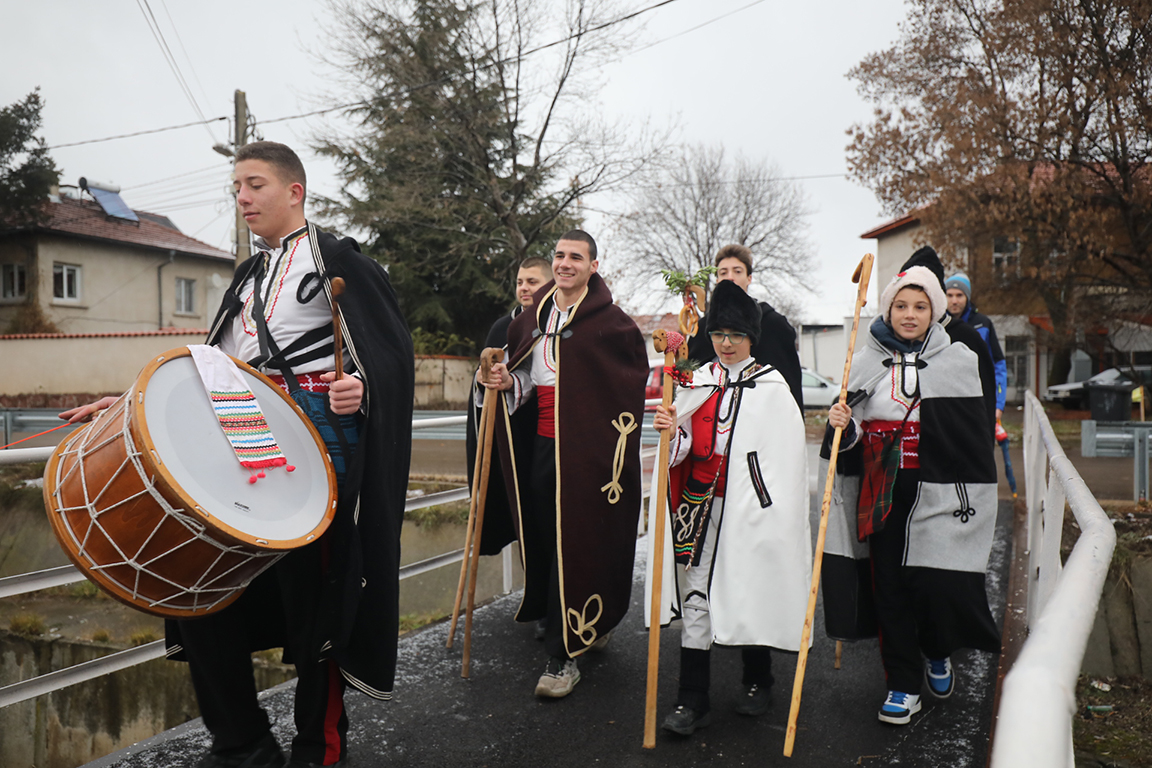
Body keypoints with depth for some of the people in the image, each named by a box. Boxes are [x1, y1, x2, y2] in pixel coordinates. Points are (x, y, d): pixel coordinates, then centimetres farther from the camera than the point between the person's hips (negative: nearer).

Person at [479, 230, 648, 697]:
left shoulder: (610, 322, -5)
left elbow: (636, 382, -4)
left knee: (575, 548, -4)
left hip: (586, 449, -6)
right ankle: (590, 625, 32)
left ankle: (564, 656, 7)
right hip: (542, 445, 6)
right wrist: (509, 383, 2)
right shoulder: (534, 318, 13)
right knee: (544, 542, 10)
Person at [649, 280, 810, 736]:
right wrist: (672, 432, -11)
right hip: (699, 505, 3)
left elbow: (787, 454, -2)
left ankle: (757, 682, 31)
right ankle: (692, 701, 8)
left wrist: (774, 512, -8)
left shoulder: (771, 387, 0)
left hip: (748, 506, -2)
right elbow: (686, 449, 11)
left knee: (752, 588, 9)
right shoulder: (697, 383, 9)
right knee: (695, 594, 1)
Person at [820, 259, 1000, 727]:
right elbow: (852, 437, 10)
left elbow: (976, 438, 2)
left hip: (937, 491, -2)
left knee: (939, 581, -3)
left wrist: (972, 500, -3)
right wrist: (842, 425, -13)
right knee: (889, 584, 5)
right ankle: (904, 684, 21)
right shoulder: (866, 362, 6)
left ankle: (938, 653, 31)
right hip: (882, 493, 2)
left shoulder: (960, 361, 1)